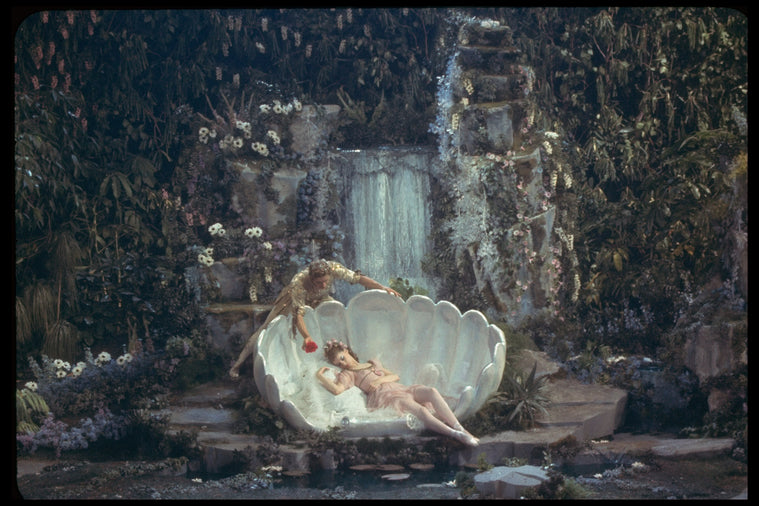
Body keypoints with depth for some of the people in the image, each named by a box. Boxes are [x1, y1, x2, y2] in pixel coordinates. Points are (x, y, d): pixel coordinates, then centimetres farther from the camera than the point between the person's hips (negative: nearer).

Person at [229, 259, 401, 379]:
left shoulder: (334, 268, -37)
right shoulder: (298, 282, -44)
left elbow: (358, 278, -27)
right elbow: (298, 314, -45)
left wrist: (382, 288, -36)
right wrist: (307, 337, -60)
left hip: (319, 300, 4)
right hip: (294, 299, -4)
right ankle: (238, 364, 4)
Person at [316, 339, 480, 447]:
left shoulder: (373, 364, 31)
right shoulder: (347, 374, 12)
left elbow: (395, 376, 20)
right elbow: (337, 389, -10)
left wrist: (380, 379, 3)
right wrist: (320, 376, -11)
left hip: (398, 388, 6)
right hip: (383, 397, -6)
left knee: (432, 391, -23)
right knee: (420, 410, -32)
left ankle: (460, 429, -29)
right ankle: (456, 435, -40)